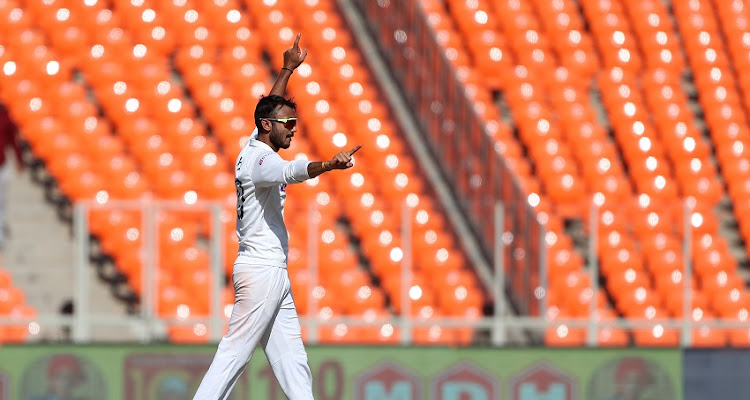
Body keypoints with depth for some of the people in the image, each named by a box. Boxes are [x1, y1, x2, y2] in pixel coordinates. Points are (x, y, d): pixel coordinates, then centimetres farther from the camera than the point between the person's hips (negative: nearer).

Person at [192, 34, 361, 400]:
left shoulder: (254, 148, 14)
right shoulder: (260, 158, -15)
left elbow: (268, 108, 33)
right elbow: (292, 171, -38)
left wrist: (287, 70, 38)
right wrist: (328, 165, -54)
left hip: (274, 273, 11)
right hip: (262, 270, -11)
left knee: (292, 360, 6)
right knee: (235, 353, -12)